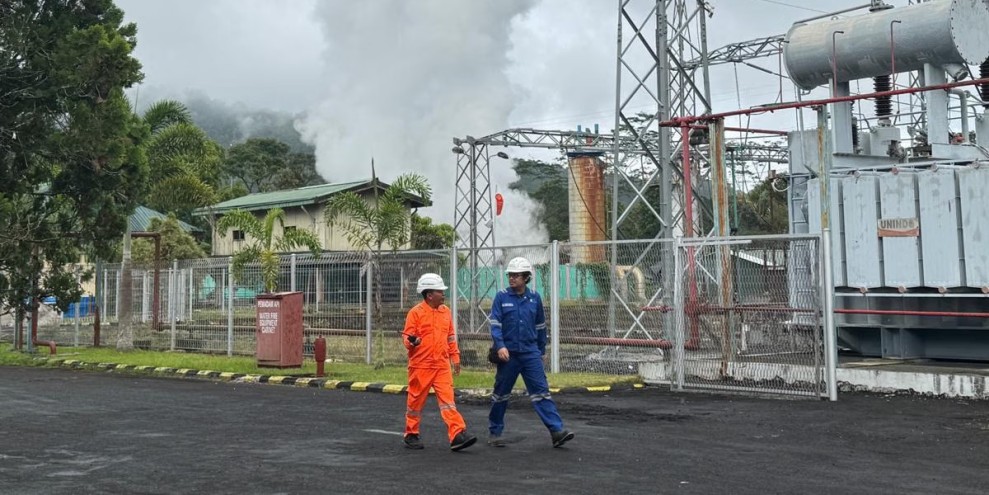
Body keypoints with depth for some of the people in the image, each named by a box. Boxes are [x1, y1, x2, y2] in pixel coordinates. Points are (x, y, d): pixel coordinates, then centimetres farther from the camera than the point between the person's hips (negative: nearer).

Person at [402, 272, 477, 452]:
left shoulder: (446, 311, 11)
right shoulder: (416, 312, -6)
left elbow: (451, 337, 19)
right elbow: (406, 336, -5)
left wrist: (455, 357, 17)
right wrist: (412, 342, -27)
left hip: (442, 365, 4)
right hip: (421, 365, -4)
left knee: (448, 400, -4)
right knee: (416, 400, 7)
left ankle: (457, 435, -10)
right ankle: (411, 435, 23)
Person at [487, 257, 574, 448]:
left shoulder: (535, 298, 5)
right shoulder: (501, 297, -2)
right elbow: (495, 323, -7)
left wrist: (542, 350, 18)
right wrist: (500, 346, -21)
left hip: (531, 353, 1)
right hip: (508, 353, -1)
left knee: (541, 391, -5)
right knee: (501, 394, 8)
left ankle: (557, 431, -9)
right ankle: (495, 433, 22)